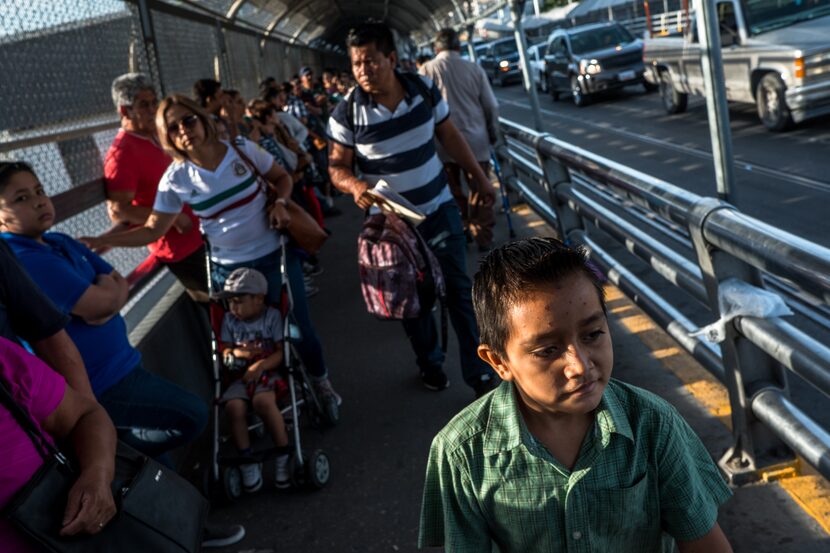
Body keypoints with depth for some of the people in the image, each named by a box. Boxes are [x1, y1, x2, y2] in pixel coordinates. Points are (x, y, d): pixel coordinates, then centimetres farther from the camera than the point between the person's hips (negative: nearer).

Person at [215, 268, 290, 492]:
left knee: (262, 400, -36)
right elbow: (224, 352, 9)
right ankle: (247, 462, -13)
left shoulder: (271, 316, 0)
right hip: (240, 376, 3)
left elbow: (281, 352, -6)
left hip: (268, 373, -3)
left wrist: (261, 365, -22)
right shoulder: (229, 319, 10)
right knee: (234, 406, -29)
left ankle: (284, 456, -20)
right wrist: (238, 353, -13)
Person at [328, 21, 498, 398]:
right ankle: (429, 363, 37)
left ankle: (480, 373, 16)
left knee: (459, 289, 5)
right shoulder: (347, 113, -17)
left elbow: (449, 136, 5)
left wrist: (480, 177, 10)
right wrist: (354, 184, -32)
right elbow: (337, 166, -9)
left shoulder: (425, 90, -9)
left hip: (439, 208, 2)